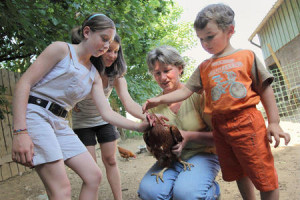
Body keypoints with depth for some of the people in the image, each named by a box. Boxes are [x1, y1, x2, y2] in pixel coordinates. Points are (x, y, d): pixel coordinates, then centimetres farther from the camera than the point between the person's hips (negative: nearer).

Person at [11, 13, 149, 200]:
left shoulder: (94, 75, 14)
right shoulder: (62, 49, -4)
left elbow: (107, 113, 8)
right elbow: (24, 83, -11)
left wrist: (139, 126, -6)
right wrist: (20, 132, -20)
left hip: (61, 124, 7)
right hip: (35, 114, -7)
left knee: (94, 176, 2)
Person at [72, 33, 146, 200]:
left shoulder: (116, 75, -17)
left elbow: (128, 102, -31)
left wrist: (147, 116, -48)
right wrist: (72, 105, -22)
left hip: (104, 119, 2)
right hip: (83, 122, -2)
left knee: (111, 161, 6)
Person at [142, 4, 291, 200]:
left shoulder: (247, 56, 1)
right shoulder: (204, 67, 11)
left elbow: (265, 89, 1)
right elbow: (186, 90, 7)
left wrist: (274, 122, -3)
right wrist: (160, 99, -6)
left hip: (247, 122, -4)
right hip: (220, 126, 4)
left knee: (263, 174, 1)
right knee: (238, 173, 16)